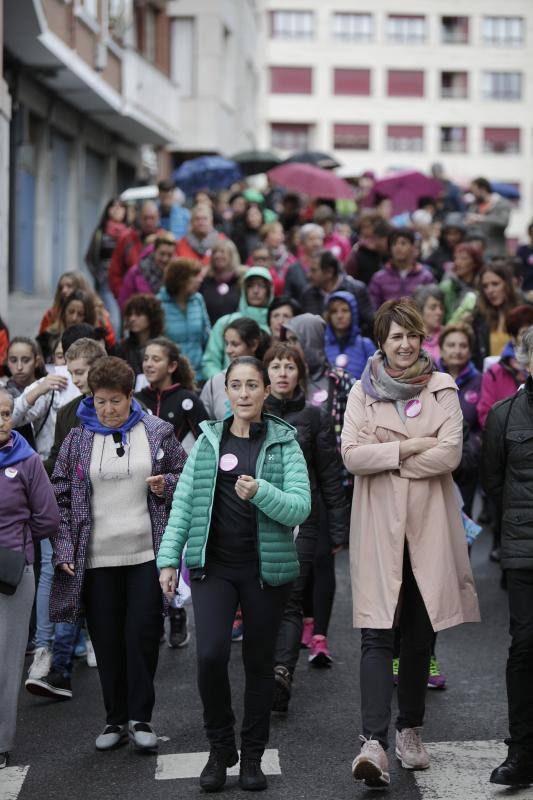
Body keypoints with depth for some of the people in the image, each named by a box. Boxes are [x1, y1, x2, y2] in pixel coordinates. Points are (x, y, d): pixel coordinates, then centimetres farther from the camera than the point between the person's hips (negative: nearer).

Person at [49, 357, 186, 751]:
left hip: (147, 555, -1)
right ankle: (116, 719, 18)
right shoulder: (78, 440, 4)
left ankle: (141, 718, 9)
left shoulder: (157, 432, 3)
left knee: (142, 635, -2)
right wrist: (64, 550, -2)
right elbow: (60, 497, 6)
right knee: (107, 641, 6)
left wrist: (166, 483, -9)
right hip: (97, 559, 1)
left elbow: (186, 478, 13)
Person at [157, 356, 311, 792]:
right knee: (211, 655, -12)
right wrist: (169, 558, 1)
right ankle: (220, 748, 9)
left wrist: (260, 492, -25)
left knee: (259, 661, 7)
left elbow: (300, 508, -9)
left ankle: (253, 756, 22)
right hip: (213, 564, 1)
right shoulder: (208, 441, 8)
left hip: (266, 566, -1)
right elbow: (183, 503, 8)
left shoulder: (284, 443, 0)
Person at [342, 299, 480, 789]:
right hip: (379, 527, -1)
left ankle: (410, 730, 25)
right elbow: (351, 455, -8)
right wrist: (410, 447, -14)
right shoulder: (363, 391, 5)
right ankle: (374, 742, -19)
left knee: (420, 634, 10)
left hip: (429, 524, 1)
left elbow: (450, 454, -9)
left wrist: (385, 456, -9)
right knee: (377, 635, -11)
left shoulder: (443, 389, 5)